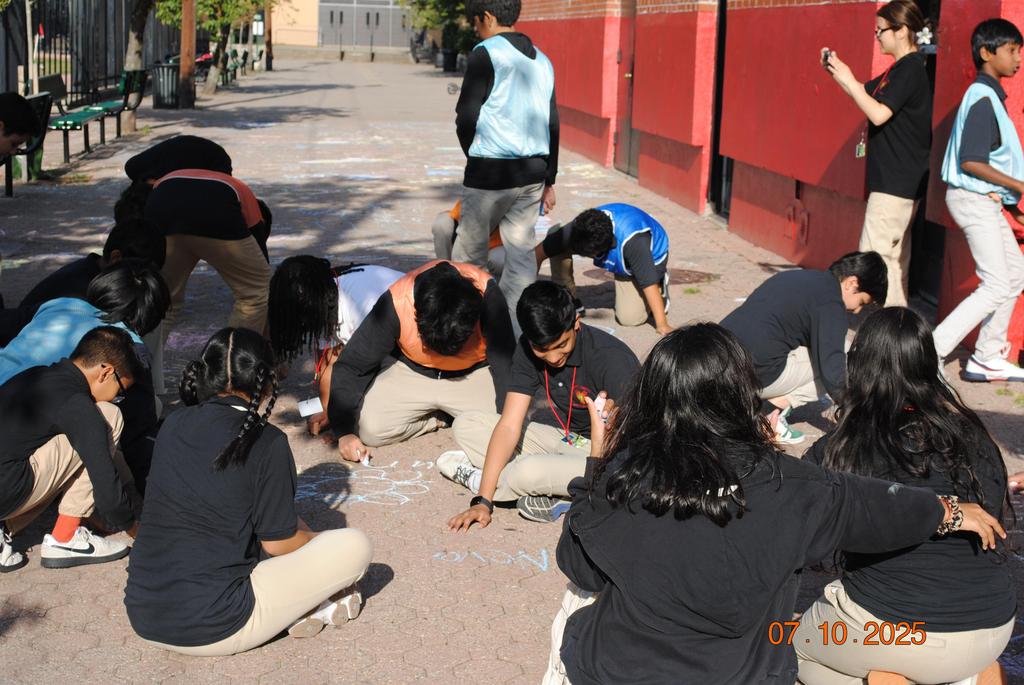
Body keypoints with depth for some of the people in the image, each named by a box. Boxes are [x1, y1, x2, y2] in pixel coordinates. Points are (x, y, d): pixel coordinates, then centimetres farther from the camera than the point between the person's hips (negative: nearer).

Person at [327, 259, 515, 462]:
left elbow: (504, 362, -23)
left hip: (473, 373, 0)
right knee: (370, 428, -21)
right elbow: (349, 366, -20)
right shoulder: (396, 303, -30)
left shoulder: (486, 294, -32)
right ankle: (436, 419, 6)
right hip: (410, 371, 1)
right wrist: (345, 432, -24)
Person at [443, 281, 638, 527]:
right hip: (567, 441, 7)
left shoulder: (611, 358, -26)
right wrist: (483, 501, -20)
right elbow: (509, 426, -13)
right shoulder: (528, 350, -9)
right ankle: (550, 497, -15)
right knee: (466, 426, -2)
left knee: (528, 471, -34)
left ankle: (475, 477, 0)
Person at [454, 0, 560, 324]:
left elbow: (466, 118, -10)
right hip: (534, 171, 6)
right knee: (521, 251, 8)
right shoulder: (542, 61, 14)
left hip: (491, 171, -6)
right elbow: (552, 125, 15)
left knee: (469, 252, 6)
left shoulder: (485, 54, -8)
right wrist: (548, 181, 19)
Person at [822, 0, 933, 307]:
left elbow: (879, 113, -23)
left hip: (896, 182, -10)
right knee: (894, 254, 14)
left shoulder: (911, 69, -15)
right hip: (899, 181, 10)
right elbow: (865, 92, 26)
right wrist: (836, 70, 11)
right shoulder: (899, 69, 15)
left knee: (873, 254, -11)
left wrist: (847, 80, -16)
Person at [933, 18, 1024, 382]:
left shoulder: (989, 96, 13)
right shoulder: (983, 99, -17)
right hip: (973, 199, -10)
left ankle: (987, 358, 21)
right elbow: (971, 162, -23)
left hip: (984, 200, 10)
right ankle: (931, 351, -10)